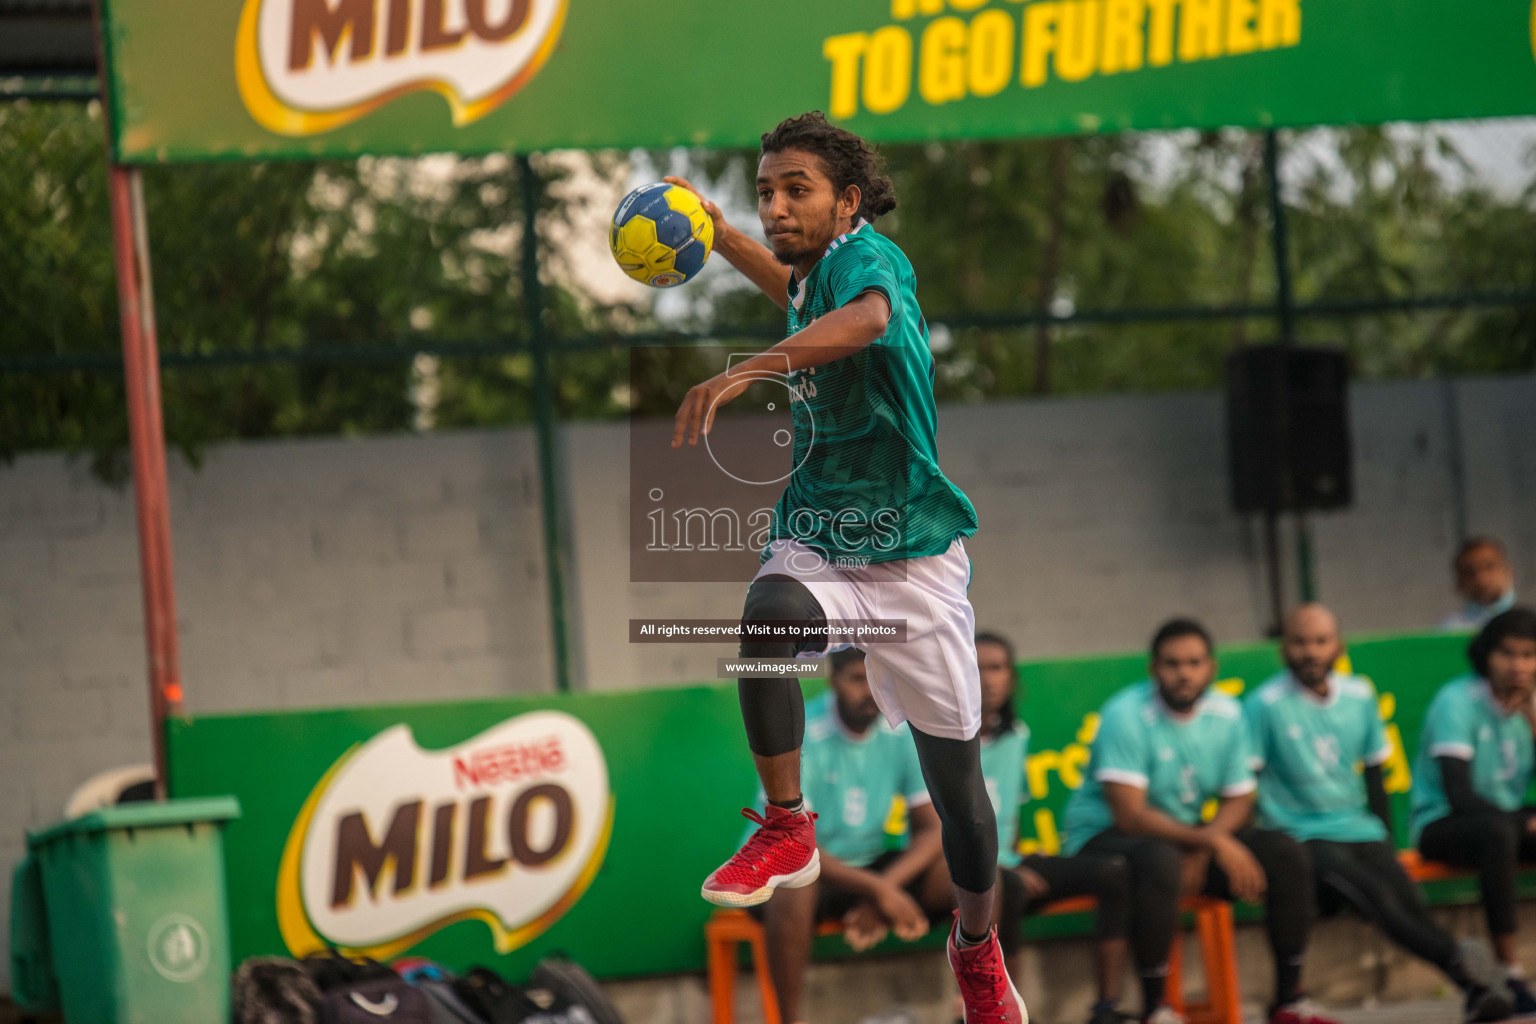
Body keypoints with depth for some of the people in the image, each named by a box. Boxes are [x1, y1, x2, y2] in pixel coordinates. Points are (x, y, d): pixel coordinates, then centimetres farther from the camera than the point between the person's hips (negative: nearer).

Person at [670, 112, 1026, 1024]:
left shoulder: (869, 256, -16)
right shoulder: (818, 271, 7)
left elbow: (866, 317, -42)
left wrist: (748, 370, -56)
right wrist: (723, 238, 20)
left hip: (914, 556, -5)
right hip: (816, 542, 5)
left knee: (956, 778, 4)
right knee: (768, 615, -33)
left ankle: (978, 949, 29)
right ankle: (788, 831, -19)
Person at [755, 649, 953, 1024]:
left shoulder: (903, 734, -4)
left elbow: (932, 829, -4)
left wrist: (885, 887, -23)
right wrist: (879, 890, -32)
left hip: (868, 865, 5)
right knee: (793, 886, -41)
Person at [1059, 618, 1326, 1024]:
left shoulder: (1225, 714, 0)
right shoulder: (1127, 715, -20)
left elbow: (1239, 801, 4)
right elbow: (1129, 815, -25)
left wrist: (1201, 850, -17)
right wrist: (1213, 842, -27)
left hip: (1190, 834, 7)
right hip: (1104, 836, -7)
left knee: (1287, 854, -10)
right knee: (1162, 860, -40)